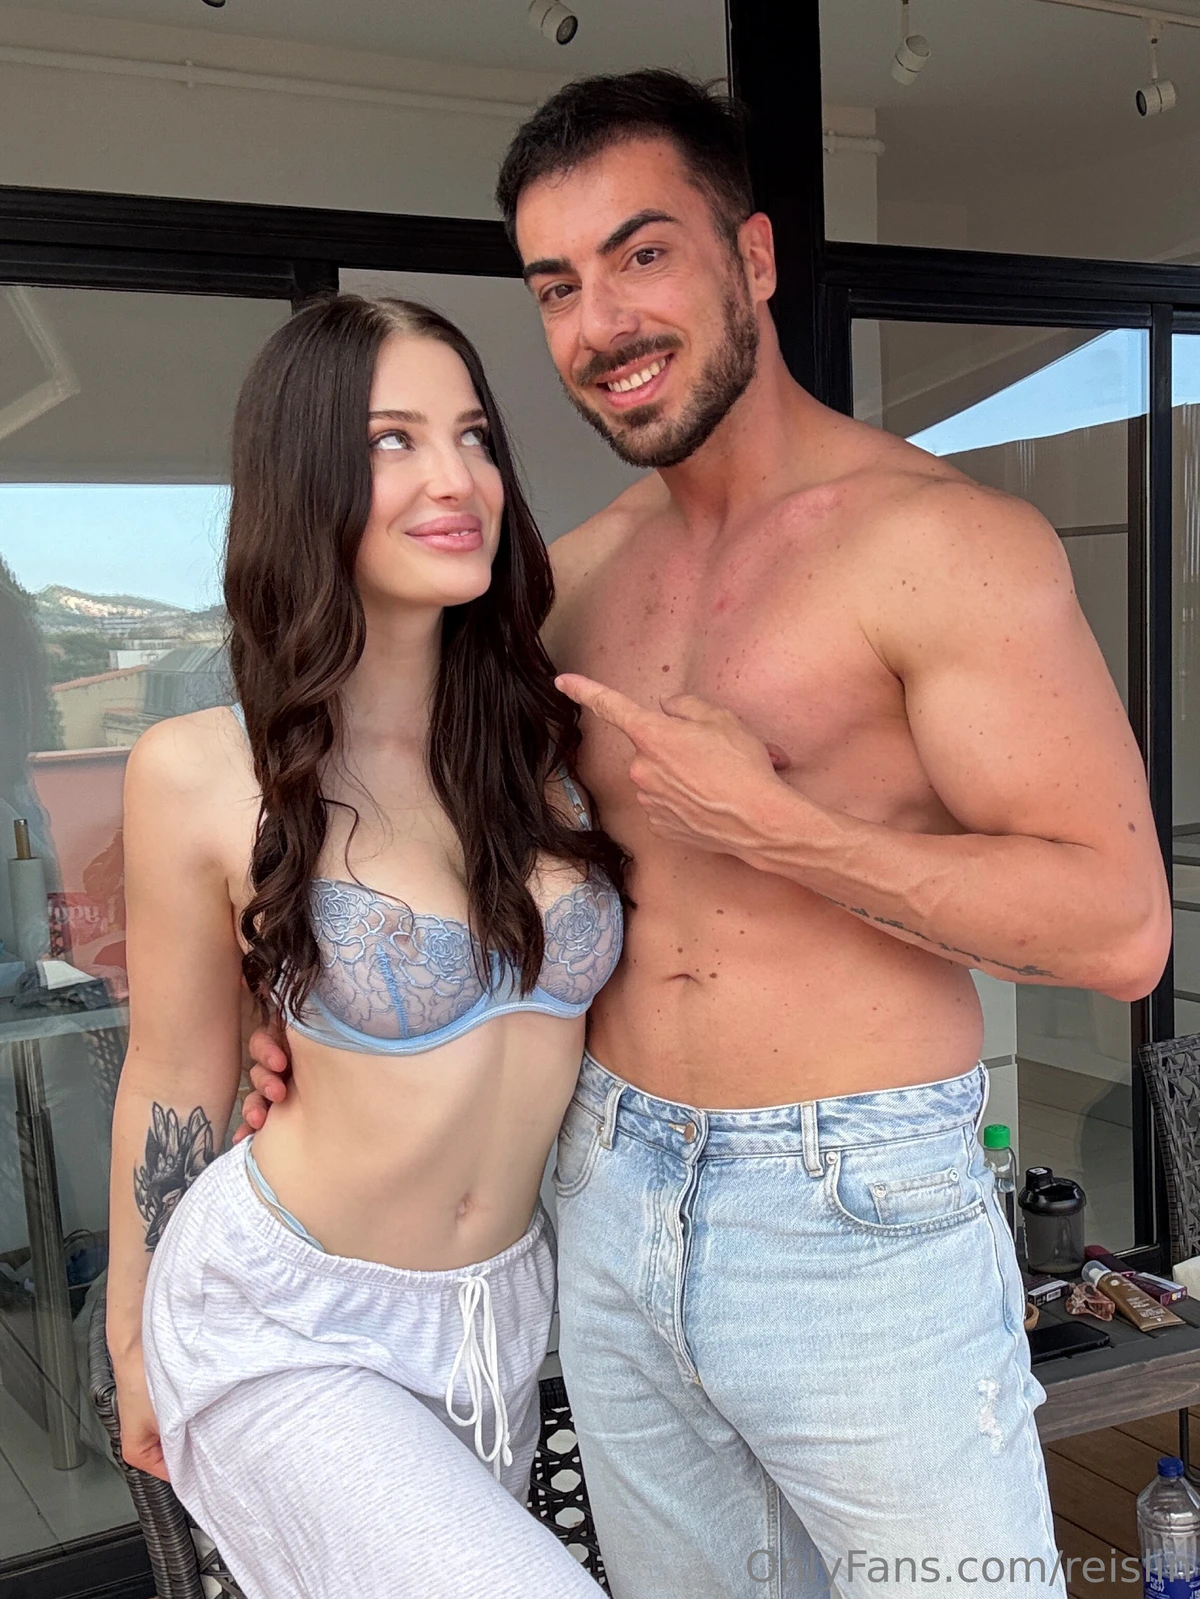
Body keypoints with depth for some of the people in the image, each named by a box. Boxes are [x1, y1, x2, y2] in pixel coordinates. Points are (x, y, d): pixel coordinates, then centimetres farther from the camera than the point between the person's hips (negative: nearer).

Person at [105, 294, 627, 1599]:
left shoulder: (543, 737, -5)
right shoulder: (200, 774, -16)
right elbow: (173, 1079, -4)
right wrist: (131, 1338, 6)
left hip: (507, 1309, 5)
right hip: (289, 1329, -4)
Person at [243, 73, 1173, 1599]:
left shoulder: (941, 538, -13)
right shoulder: (575, 573, 6)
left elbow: (1121, 928, -16)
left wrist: (775, 826, -22)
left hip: (861, 1226, -5)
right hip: (611, 1202, 6)